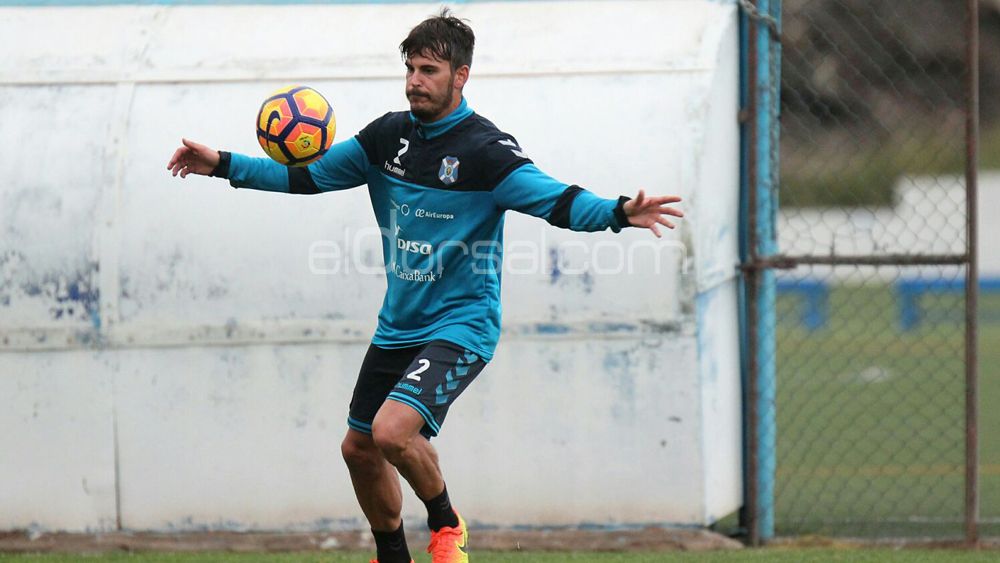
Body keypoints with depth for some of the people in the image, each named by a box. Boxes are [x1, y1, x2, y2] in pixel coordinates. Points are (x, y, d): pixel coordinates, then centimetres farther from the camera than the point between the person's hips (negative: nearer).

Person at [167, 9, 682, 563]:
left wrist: (619, 212, -44)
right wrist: (224, 165, 3)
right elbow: (309, 175, 11)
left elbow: (557, 201, -25)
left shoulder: (486, 151, -15)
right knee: (359, 448, 12)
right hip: (397, 326, 7)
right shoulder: (387, 135, 4)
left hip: (460, 325, -7)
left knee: (393, 430, -25)